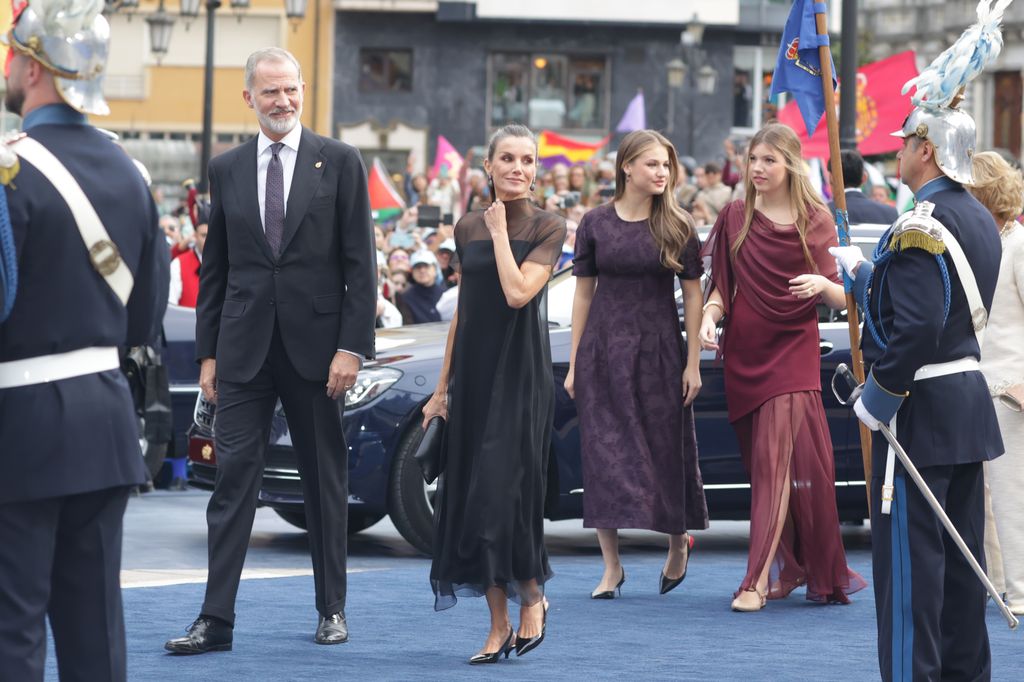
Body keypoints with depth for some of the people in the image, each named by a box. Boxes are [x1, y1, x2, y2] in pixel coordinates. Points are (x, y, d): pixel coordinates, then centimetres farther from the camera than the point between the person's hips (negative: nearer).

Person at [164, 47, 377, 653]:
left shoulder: (340, 162, 1)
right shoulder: (227, 169, 8)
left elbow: (360, 263, -2)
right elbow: (215, 268, 11)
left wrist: (352, 346, -10)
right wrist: (208, 351, 6)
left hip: (317, 345, -2)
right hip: (244, 348, 2)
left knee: (326, 481, 8)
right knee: (234, 477, -3)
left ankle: (333, 610, 19)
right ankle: (216, 619, -4)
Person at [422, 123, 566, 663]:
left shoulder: (547, 228, -3)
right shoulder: (467, 228, 11)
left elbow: (518, 292, -18)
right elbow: (462, 312, 14)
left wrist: (500, 231, -10)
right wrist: (442, 387, 13)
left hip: (520, 373, -5)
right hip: (472, 372, 5)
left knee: (506, 492, -10)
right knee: (469, 493, 2)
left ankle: (531, 598, 13)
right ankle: (498, 625, 9)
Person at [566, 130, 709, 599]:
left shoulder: (677, 226, 0)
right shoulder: (596, 224, 2)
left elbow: (693, 295, 1)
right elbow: (583, 293, 5)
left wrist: (693, 363, -3)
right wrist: (574, 363, 3)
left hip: (658, 350, -1)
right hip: (604, 349, 1)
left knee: (666, 449, 4)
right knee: (604, 454, -2)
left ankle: (678, 542, 30)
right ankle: (612, 565, 5)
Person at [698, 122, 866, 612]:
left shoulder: (816, 222, 0)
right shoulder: (735, 218, 7)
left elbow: (842, 299, -1)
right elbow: (721, 286, 9)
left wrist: (823, 284, -23)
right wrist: (709, 316, -11)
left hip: (793, 352, -3)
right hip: (744, 351, 3)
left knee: (775, 459, -13)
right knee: (763, 463, 7)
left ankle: (758, 580, -16)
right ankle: (789, 568, 20)